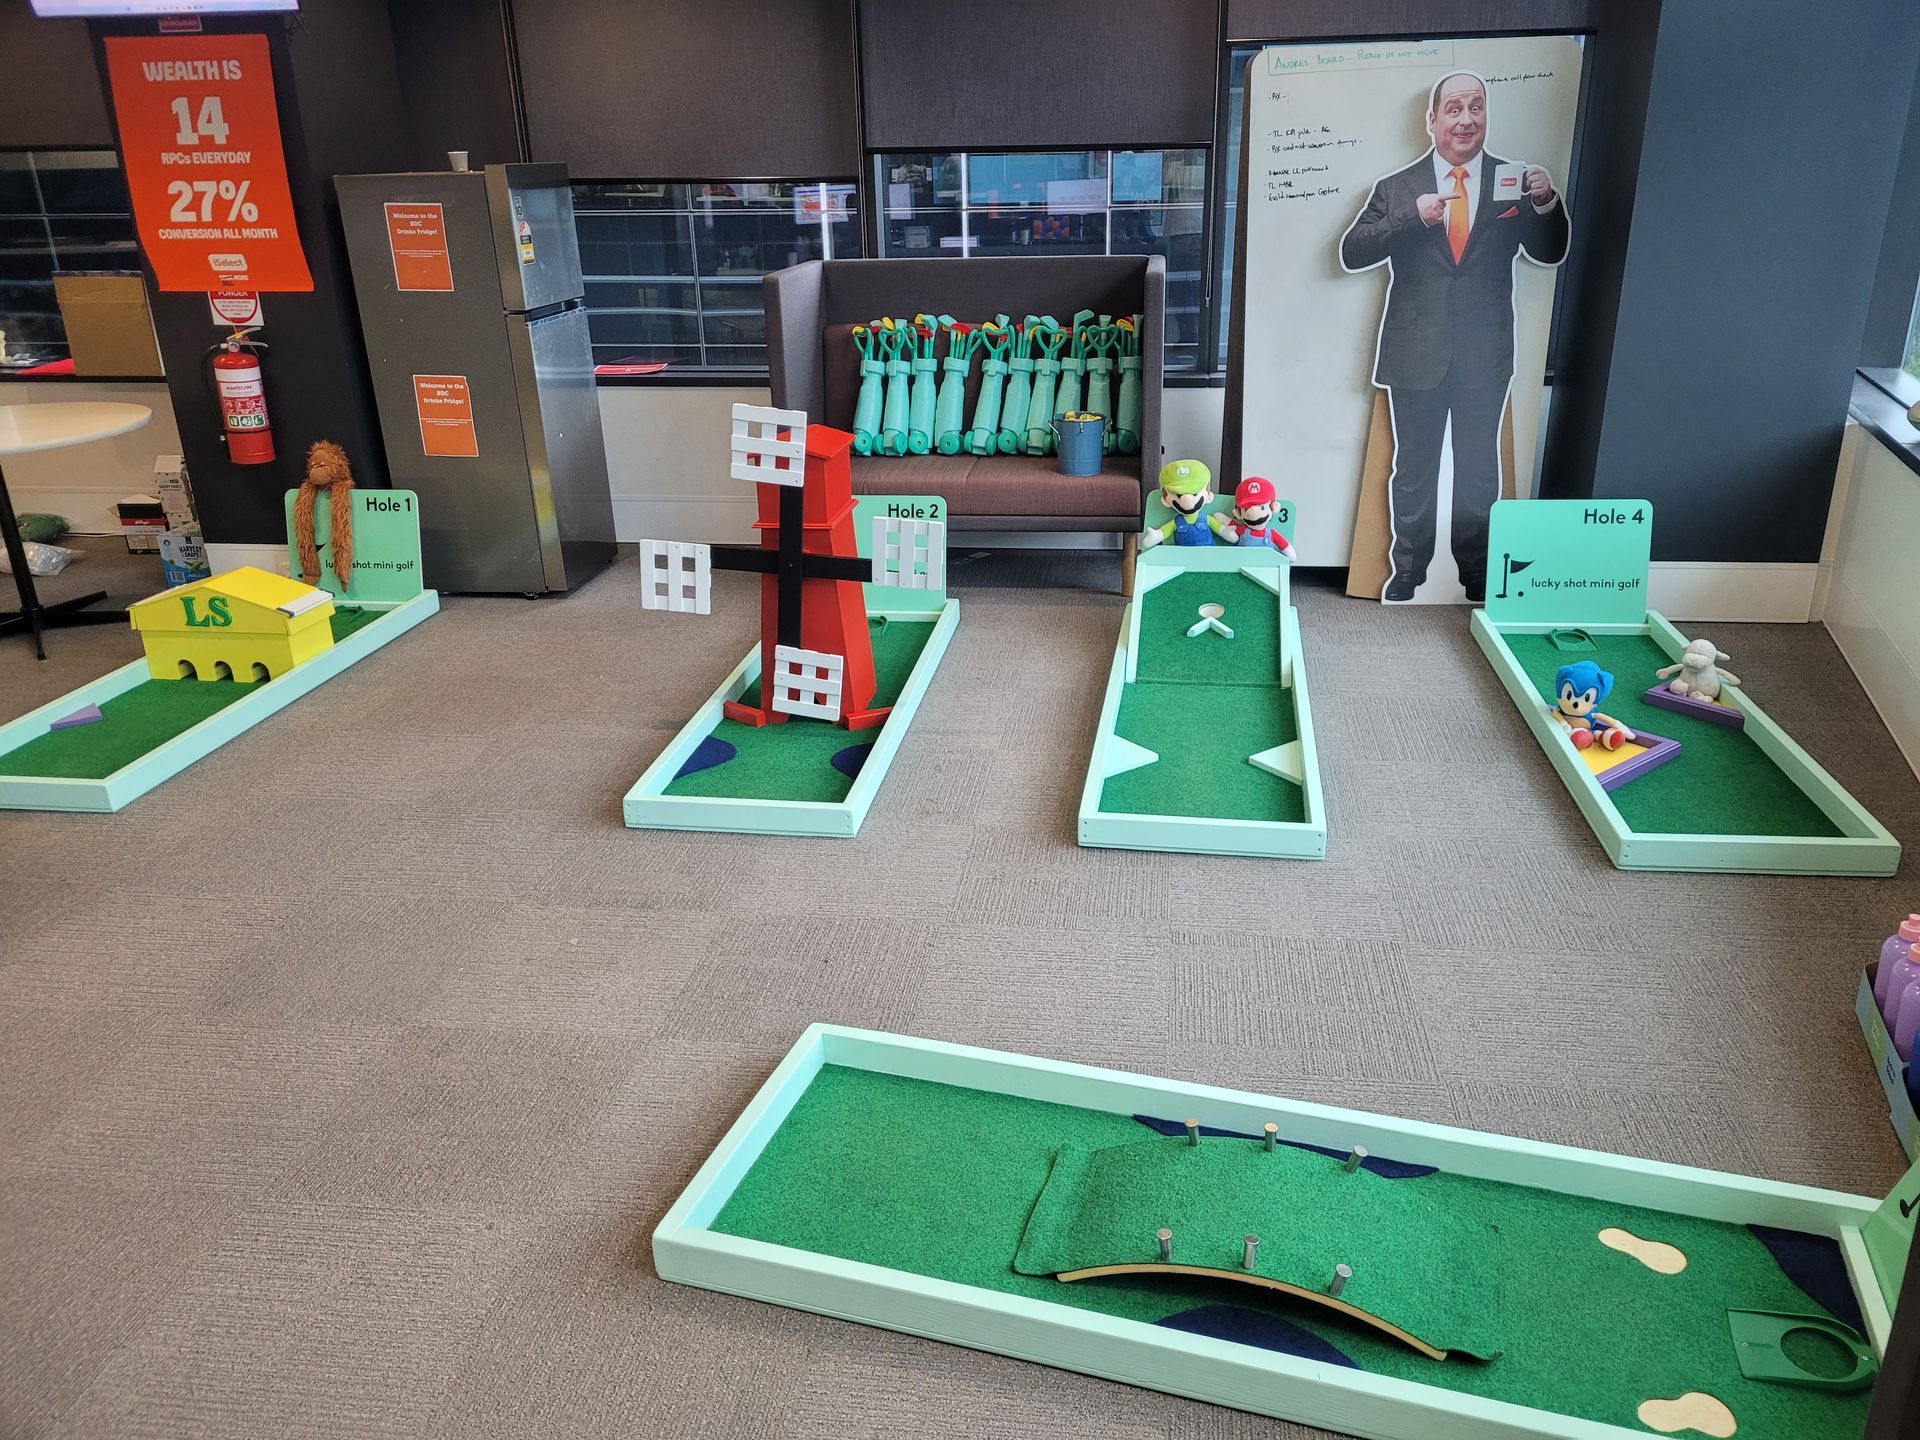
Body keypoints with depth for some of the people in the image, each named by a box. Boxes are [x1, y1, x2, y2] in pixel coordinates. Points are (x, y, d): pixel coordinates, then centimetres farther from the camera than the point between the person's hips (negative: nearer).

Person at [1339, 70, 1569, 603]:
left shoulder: (1514, 182, 5)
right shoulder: (1397, 189, 2)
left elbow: (1550, 254, 4)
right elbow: (1351, 254, -7)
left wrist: (1546, 203, -15)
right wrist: (1412, 218, -19)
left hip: (1484, 356, 1)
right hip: (1417, 354, -1)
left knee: (1479, 470, 9)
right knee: (1413, 469, 9)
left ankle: (1478, 573, 23)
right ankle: (1408, 572, 23)